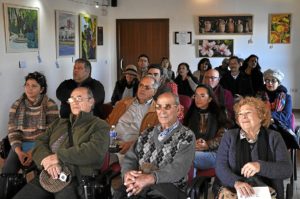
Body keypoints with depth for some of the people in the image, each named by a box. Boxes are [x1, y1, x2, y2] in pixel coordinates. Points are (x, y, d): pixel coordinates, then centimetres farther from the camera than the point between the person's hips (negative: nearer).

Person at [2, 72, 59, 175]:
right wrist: (18, 151, -12)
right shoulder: (16, 105, 10)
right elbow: (12, 130, 5)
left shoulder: (50, 105, -1)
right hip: (21, 145, 3)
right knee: (6, 172, -21)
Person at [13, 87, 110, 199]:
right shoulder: (58, 123, 25)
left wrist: (58, 157, -12)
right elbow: (40, 143, 13)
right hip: (47, 175, 5)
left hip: (76, 179, -5)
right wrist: (47, 160, -10)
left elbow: (96, 151, -11)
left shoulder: (99, 126, 7)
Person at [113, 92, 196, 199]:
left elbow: (178, 169, -10)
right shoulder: (147, 133, 21)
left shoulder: (187, 136, 4)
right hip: (138, 184, 3)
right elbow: (130, 158, 12)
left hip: (168, 186, -2)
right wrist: (127, 174, -13)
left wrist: (150, 178, -25)